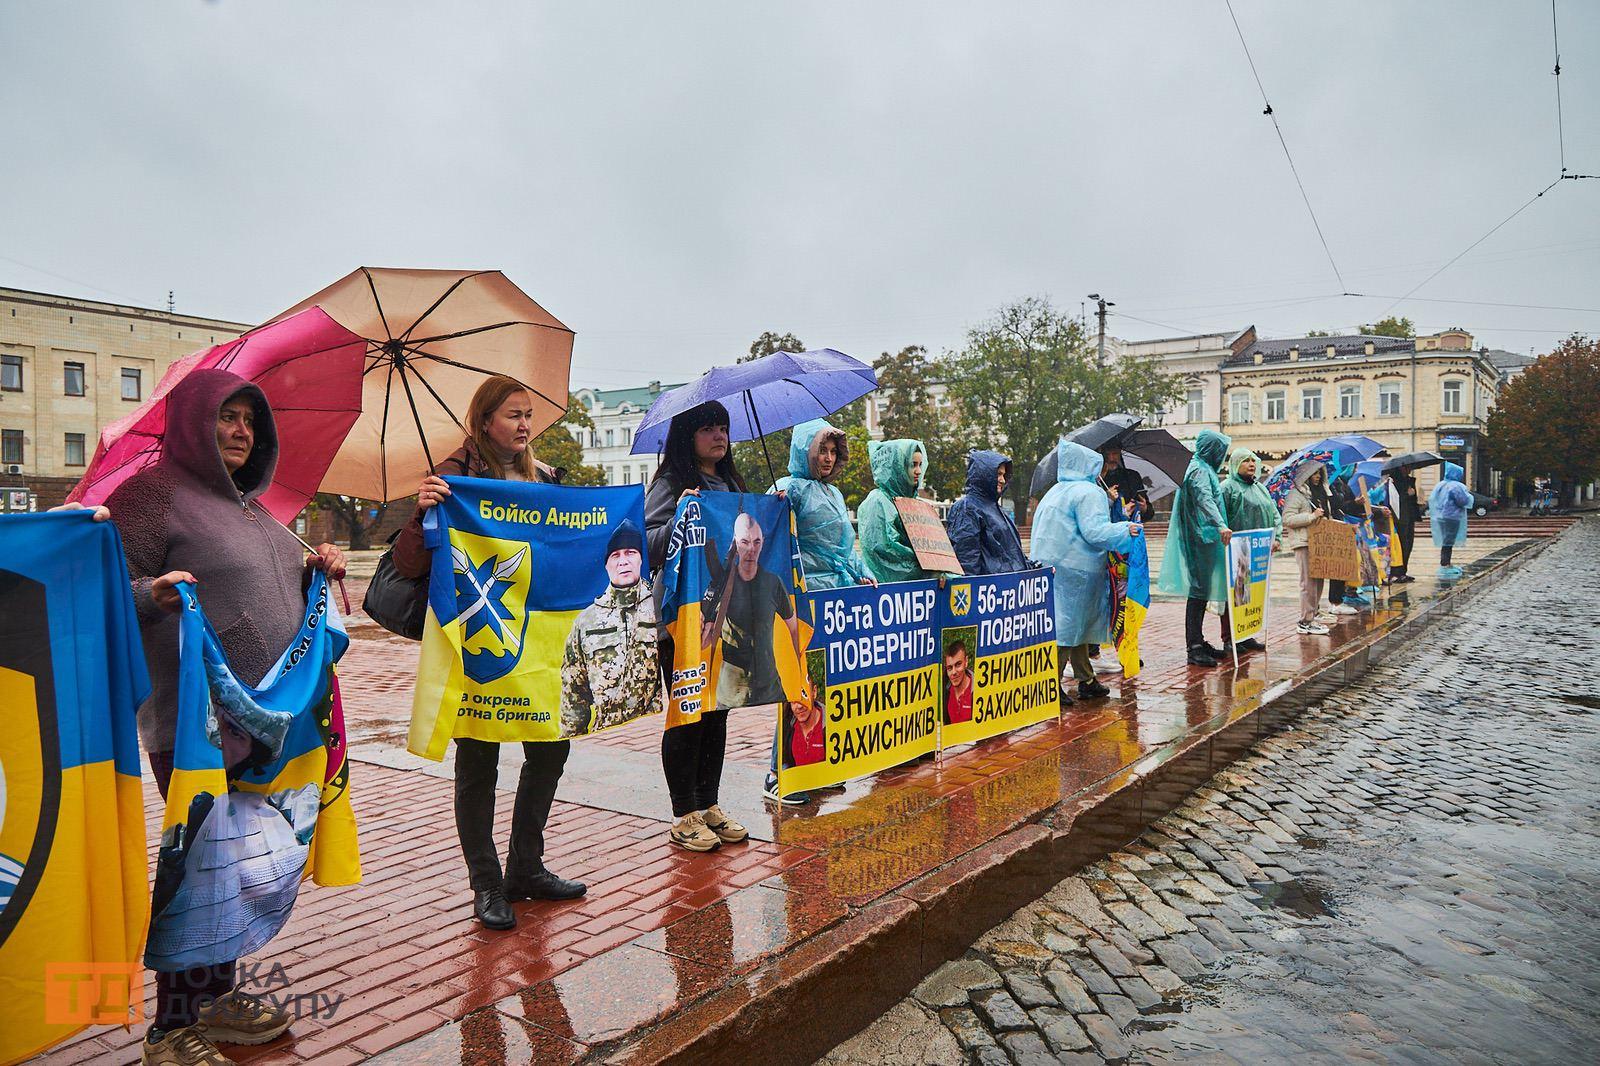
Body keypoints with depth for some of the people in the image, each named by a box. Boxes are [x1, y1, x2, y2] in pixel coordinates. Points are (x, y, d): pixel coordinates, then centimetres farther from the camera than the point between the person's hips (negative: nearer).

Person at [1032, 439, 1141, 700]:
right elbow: (1094, 531, -19)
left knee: (1077, 624, 16)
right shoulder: (1089, 492, -10)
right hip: (1074, 569, -9)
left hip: (1047, 567, 9)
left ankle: (1086, 680, 24)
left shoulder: (1054, 492, 19)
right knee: (1068, 625, -5)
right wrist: (1125, 530, -8)